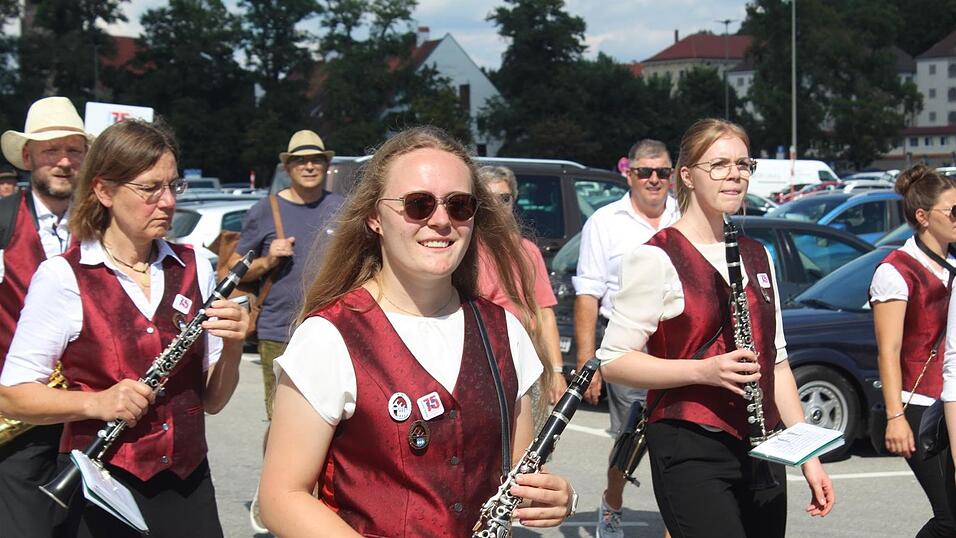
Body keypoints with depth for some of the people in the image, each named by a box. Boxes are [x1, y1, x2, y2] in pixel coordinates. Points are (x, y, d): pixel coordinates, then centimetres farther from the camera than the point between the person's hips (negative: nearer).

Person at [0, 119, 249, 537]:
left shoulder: (194, 269, 4)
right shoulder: (62, 278, -8)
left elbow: (212, 401, 7)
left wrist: (231, 348, -12)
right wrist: (96, 402, -23)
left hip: (187, 483, 4)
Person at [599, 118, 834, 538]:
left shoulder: (756, 256, 15)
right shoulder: (657, 258, -7)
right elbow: (613, 361, -10)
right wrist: (703, 370, -21)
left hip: (761, 451, 7)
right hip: (691, 451, -7)